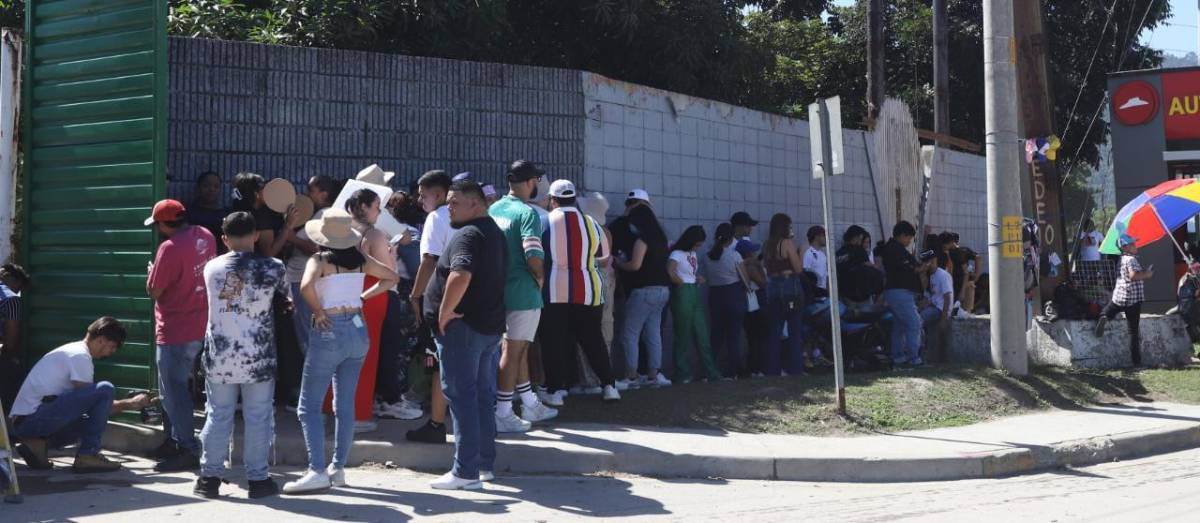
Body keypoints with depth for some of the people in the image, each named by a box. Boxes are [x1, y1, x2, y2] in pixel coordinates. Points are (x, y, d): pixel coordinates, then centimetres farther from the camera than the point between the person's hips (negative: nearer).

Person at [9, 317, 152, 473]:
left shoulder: (73, 350, 21)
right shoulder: (80, 356, -10)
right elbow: (92, 404, -9)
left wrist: (130, 403, 17)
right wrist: (130, 404, 0)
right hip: (35, 418, -10)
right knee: (105, 390, -17)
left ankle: (37, 443, 9)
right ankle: (87, 456, -13)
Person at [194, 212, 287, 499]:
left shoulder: (212, 267, 0)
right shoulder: (272, 267, -7)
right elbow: (285, 292, 12)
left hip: (219, 356, 2)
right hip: (257, 357, -2)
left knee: (218, 416, 11)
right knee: (258, 418, 6)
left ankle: (210, 476, 14)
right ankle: (258, 478, 9)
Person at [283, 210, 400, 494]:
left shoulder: (320, 260, -10)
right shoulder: (359, 259, 6)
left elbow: (306, 286, -29)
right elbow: (391, 277, 17)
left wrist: (318, 311, -13)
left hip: (329, 332, -6)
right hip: (358, 330, 6)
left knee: (309, 406, 0)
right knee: (345, 405, 12)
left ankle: (317, 471, -9)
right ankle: (338, 468, 17)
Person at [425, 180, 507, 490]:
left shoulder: (467, 235, -15)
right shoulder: (494, 233, 17)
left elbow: (461, 275, -32)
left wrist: (444, 312, -21)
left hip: (463, 327, -10)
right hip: (492, 325, 10)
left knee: (462, 396, -7)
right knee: (484, 396, 14)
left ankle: (465, 471, -6)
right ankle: (486, 464, 21)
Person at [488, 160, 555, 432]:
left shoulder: (493, 210, 7)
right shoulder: (527, 213, -16)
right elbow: (533, 256, -24)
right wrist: (540, 279, -7)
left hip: (500, 289, 8)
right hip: (523, 292, -8)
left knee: (519, 348, 18)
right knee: (513, 351, -1)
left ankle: (530, 405, 29)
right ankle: (502, 414, 3)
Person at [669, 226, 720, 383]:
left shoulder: (693, 253, 15)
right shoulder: (678, 253, -10)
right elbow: (670, 272, -25)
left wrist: (698, 279, 0)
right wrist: (682, 283, -10)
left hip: (694, 294, 8)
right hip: (682, 294, -8)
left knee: (702, 336, 9)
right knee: (683, 336, 0)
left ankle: (711, 372, 12)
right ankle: (683, 374, 8)